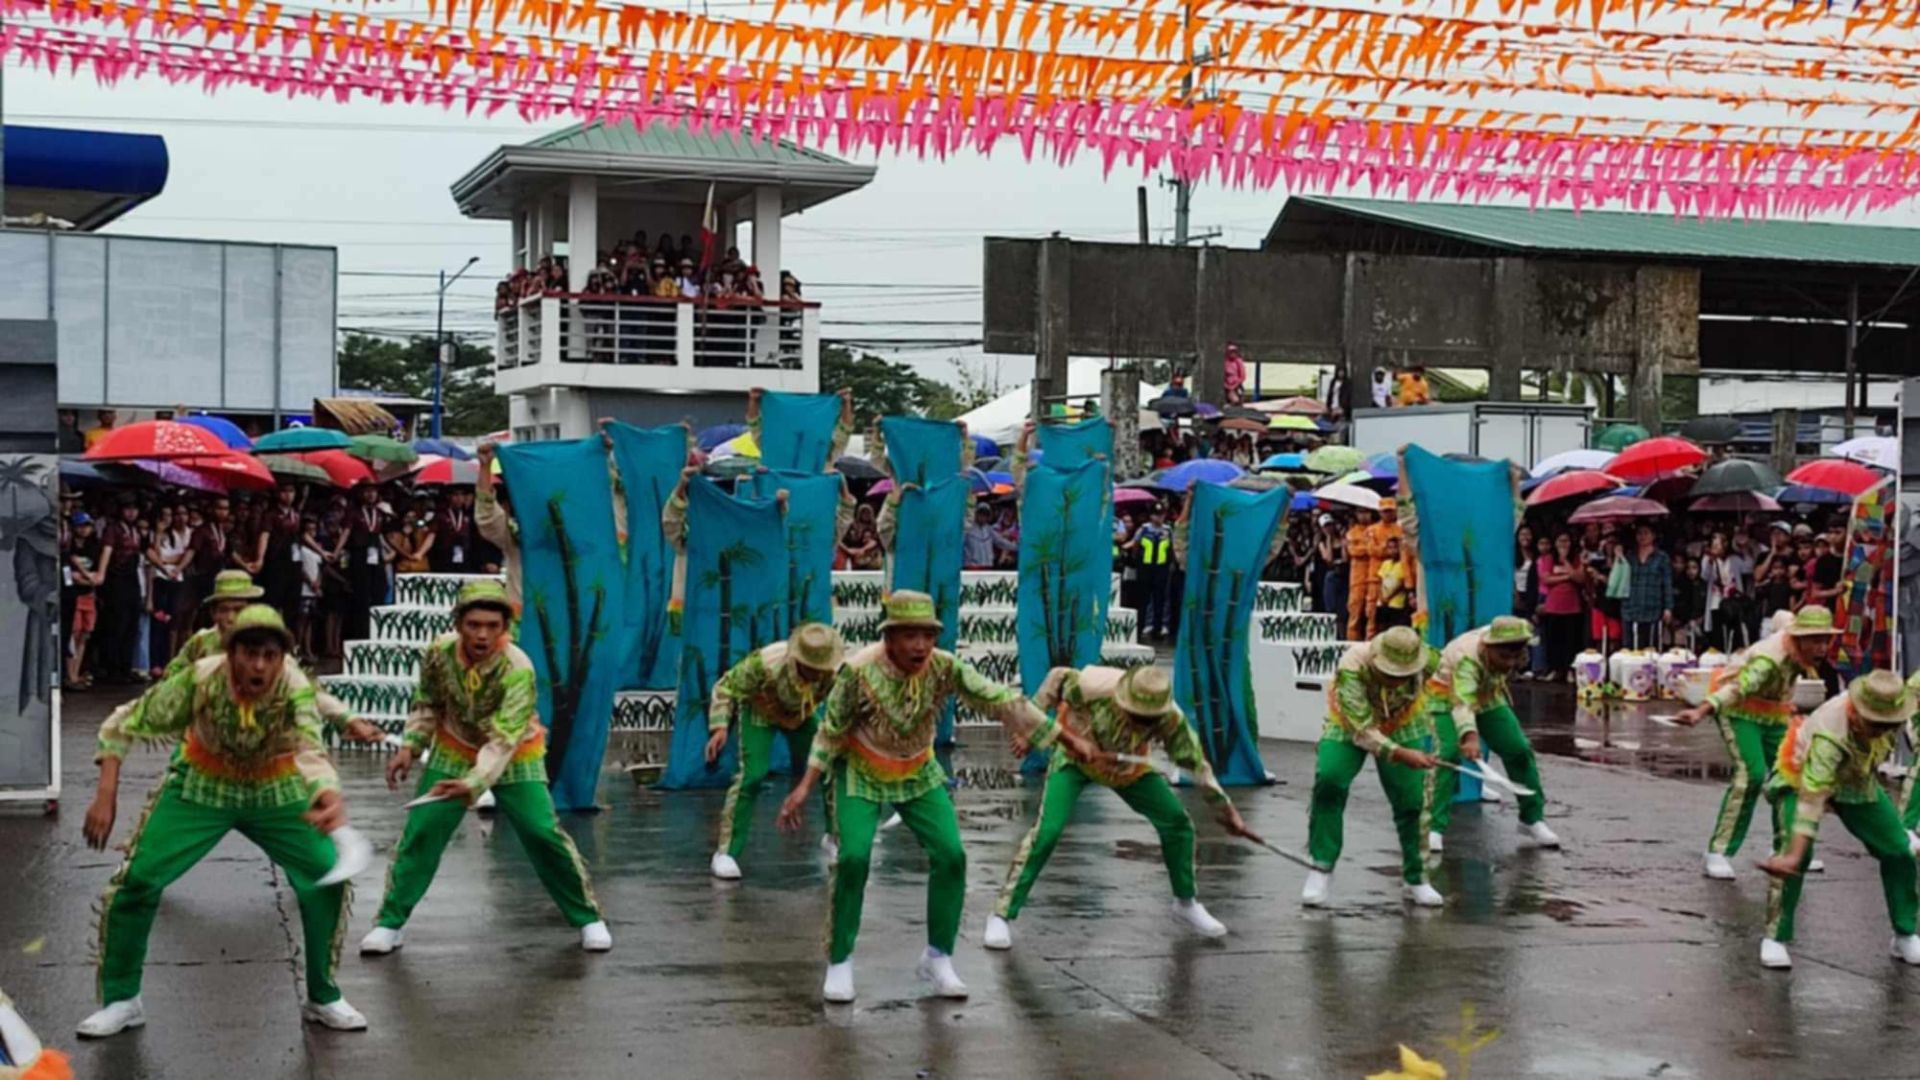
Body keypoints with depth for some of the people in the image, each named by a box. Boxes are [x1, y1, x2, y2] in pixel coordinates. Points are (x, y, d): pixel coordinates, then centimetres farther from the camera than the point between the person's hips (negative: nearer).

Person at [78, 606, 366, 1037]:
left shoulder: (295, 689, -31)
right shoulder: (199, 681, -30)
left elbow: (311, 751, -49)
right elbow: (121, 726, -18)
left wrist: (331, 797, -70)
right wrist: (105, 798, -26)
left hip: (275, 792, 0)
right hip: (201, 786, 0)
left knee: (328, 875, -13)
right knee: (136, 879, -10)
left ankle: (322, 998, 7)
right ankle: (121, 1000, 10)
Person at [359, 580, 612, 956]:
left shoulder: (518, 669, -32)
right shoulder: (439, 653, -20)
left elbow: (503, 740, -37)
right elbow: (428, 705, 0)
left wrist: (473, 784, -51)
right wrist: (410, 746, -13)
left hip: (513, 758, -3)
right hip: (453, 753, 3)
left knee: (544, 834, -8)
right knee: (420, 831, -4)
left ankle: (587, 918, 10)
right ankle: (390, 922, 9)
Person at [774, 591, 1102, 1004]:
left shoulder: (945, 668, -20)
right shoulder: (858, 671, -27)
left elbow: (1002, 702, -20)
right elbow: (830, 732, -15)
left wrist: (1068, 739, -20)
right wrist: (805, 788, -18)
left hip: (917, 774, 3)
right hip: (860, 773, -3)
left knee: (950, 856, -7)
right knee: (853, 858, -18)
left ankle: (938, 956, 11)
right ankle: (839, 962, 1)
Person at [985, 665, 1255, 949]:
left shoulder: (1170, 719, -29)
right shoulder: (1094, 688, -37)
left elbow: (1196, 763, -19)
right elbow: (1057, 678, -19)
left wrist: (1226, 809, -17)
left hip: (1129, 768, 3)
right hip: (1075, 757, -3)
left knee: (1177, 821, -2)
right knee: (1047, 831, -19)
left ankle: (1186, 903, 22)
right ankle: (1003, 915, -10)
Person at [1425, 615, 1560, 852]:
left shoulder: (1512, 649, -22)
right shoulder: (1467, 658, -43)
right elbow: (1463, 701, -58)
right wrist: (1469, 735, -74)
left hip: (1487, 698, 6)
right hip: (1447, 698, -6)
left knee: (1520, 750, -3)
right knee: (1448, 754, -26)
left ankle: (1533, 819, 13)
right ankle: (1435, 828, -21)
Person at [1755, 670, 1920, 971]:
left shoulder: (1887, 705, -26)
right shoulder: (1828, 735, -43)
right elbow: (1811, 799, -46)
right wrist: (1794, 855, -51)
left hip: (1857, 783, 6)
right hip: (1802, 779, -6)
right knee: (1792, 853, -26)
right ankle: (1775, 939, -14)